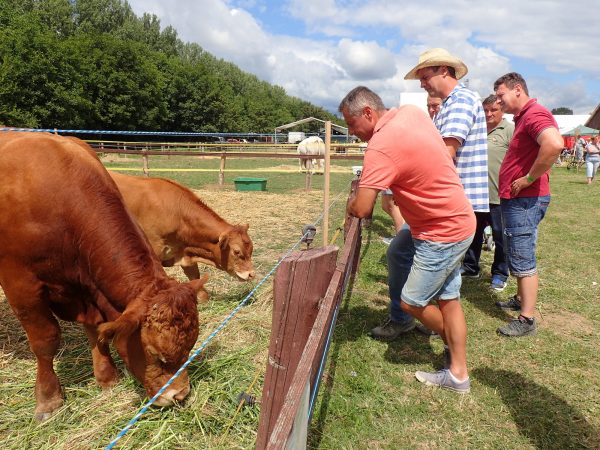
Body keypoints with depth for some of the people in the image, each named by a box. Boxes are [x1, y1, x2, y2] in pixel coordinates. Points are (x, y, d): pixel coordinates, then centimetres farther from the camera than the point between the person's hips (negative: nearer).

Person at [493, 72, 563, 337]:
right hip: (514, 199, 11)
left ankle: (527, 320, 0)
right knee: (516, 255, 20)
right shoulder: (522, 117, 18)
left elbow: (555, 144, -36)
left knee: (523, 260, -7)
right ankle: (521, 300, 35)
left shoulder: (535, 114, -16)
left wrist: (529, 179, -26)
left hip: (526, 200, -11)